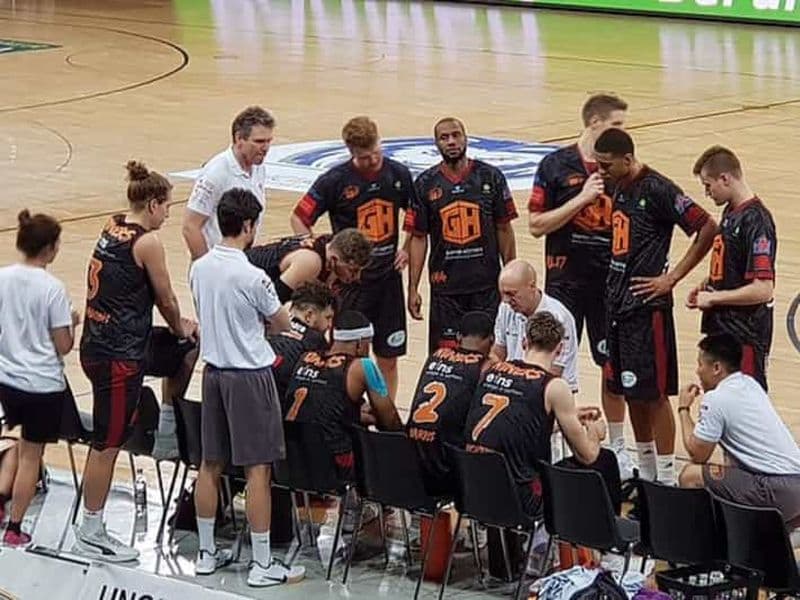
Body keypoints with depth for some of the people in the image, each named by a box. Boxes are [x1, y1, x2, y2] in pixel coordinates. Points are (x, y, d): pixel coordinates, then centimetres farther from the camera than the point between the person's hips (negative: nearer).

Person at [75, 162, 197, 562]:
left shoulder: (112, 229, 9)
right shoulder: (147, 242, -16)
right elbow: (166, 300, -6)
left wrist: (180, 331, 20)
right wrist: (181, 328, 16)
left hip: (99, 343, 9)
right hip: (118, 356, -9)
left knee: (188, 348, 26)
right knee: (107, 445, -1)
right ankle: (90, 534, 5)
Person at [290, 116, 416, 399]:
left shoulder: (398, 174, 0)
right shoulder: (335, 181, -10)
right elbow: (299, 219, -4)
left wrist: (408, 248, 6)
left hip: (388, 277, 3)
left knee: (388, 358, 9)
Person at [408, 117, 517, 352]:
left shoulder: (491, 177, 0)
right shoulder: (426, 184, 1)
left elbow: (504, 229, 4)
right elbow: (418, 238, 2)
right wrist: (413, 288, -2)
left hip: (487, 283, 0)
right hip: (446, 286, 0)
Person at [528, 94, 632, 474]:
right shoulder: (556, 165, -5)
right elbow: (536, 225, -7)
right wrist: (582, 198, -15)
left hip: (610, 281, 2)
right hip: (566, 278, -2)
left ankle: (617, 446, 20)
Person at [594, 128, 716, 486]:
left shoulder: (657, 190, -15)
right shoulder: (621, 189, 10)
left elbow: (707, 228, -18)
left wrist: (672, 278, -16)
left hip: (647, 307, -9)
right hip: (619, 302, 9)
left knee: (654, 394, -5)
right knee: (630, 392, 13)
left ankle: (666, 480, 1)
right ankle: (645, 475, 23)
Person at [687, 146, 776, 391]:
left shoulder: (756, 221, -19)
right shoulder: (731, 212, 9)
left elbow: (763, 290, -24)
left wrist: (713, 298, -15)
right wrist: (706, 286, 6)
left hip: (745, 336, -9)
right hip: (721, 328, 9)